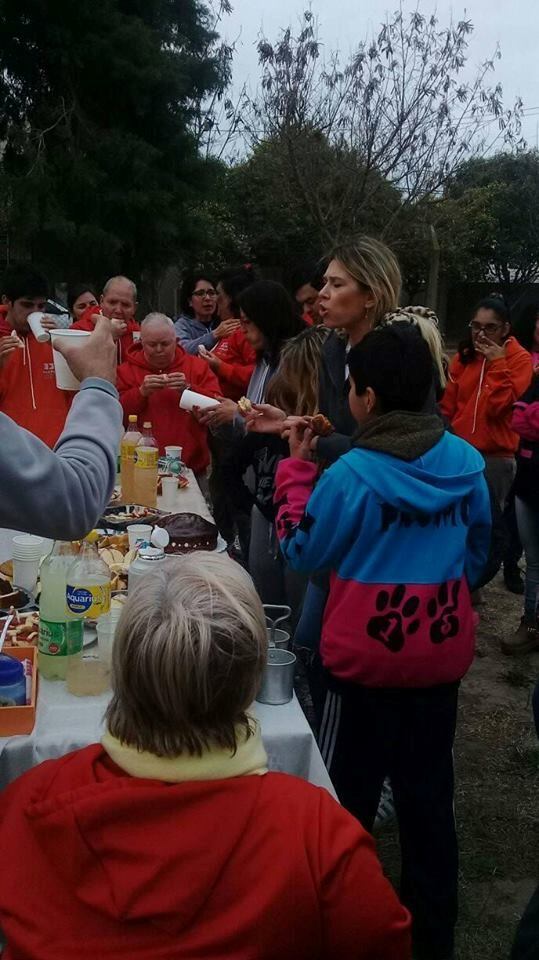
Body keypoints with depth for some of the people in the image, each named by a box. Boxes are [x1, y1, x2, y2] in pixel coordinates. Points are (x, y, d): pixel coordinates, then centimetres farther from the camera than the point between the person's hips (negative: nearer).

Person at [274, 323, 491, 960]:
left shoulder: (352, 472, -20)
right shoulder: (466, 461, -6)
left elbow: (302, 552, -6)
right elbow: (477, 553, 8)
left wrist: (295, 467, 1)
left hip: (365, 659, -4)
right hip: (441, 657, 5)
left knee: (348, 797, 15)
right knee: (428, 796, 19)